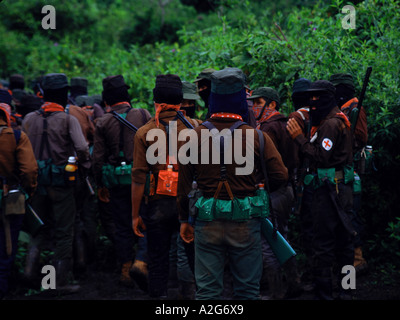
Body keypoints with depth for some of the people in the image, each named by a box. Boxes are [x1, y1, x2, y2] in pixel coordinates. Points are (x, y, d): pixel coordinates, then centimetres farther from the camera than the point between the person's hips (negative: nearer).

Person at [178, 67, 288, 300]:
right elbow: (280, 176, -7)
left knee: (207, 290, 8)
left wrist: (185, 220, 11)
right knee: (248, 290, 11)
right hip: (246, 221, -1)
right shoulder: (257, 137, -7)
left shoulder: (195, 137, -3)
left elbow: (184, 184, 1)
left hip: (207, 222, 1)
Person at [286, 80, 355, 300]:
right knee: (342, 240, 14)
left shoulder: (331, 124, -15)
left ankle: (323, 293, -4)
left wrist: (299, 138, -17)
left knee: (323, 243, -7)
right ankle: (344, 290, 22)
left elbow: (321, 158, -22)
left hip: (329, 191, -11)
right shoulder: (335, 120, 18)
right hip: (342, 189, 11)